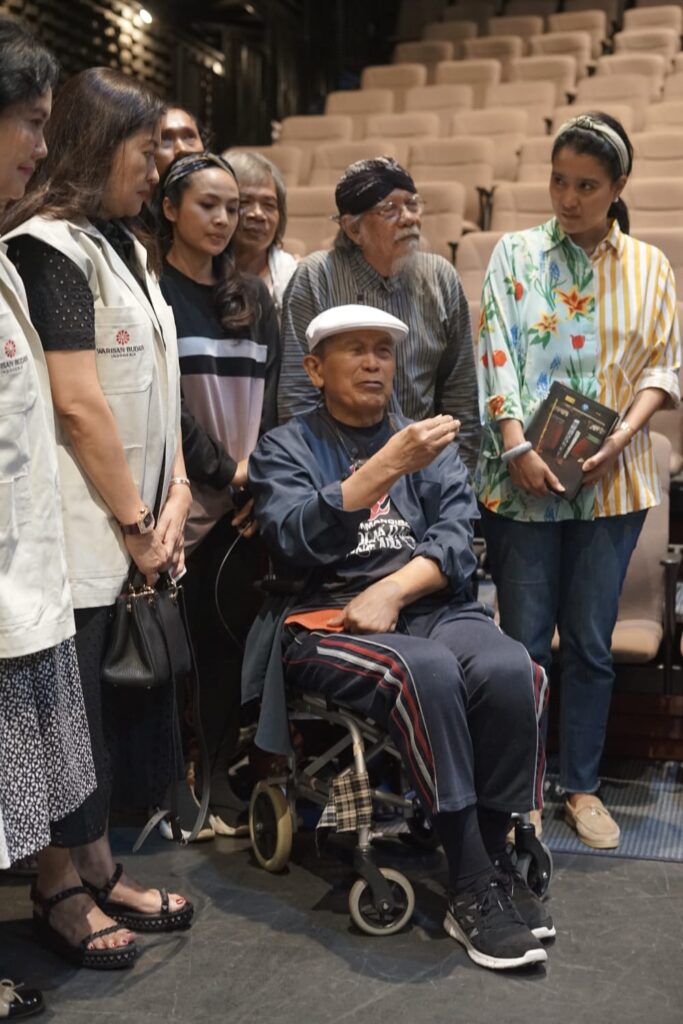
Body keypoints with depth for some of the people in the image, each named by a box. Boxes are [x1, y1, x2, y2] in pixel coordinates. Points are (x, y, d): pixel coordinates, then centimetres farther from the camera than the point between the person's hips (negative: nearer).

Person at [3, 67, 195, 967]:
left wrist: (176, 494, 3)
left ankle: (99, 865, 29)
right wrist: (135, 522, -11)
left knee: (118, 696, 14)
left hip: (134, 530, 8)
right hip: (79, 533, -8)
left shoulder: (125, 248, 15)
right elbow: (79, 403, -18)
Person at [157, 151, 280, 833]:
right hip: (187, 499, -4)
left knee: (234, 640, 5)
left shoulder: (252, 296, 16)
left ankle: (226, 782, 15)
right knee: (190, 641, -2)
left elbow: (272, 397, 12)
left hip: (250, 498, 5)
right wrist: (223, 472, -10)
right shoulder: (151, 292, -1)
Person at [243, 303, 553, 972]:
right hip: (326, 618, -3)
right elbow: (294, 542, -10)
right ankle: (474, 890, -23)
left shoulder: (430, 445, 20)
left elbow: (456, 540, 5)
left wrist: (393, 590, -13)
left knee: (510, 671, -28)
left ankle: (494, 859, -11)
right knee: (428, 672, -34)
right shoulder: (284, 447, 10)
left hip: (429, 606, 4)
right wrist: (384, 468, -19)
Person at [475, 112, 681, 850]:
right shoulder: (517, 253, 4)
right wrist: (517, 449, -16)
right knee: (524, 641, 4)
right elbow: (497, 354, -4)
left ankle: (581, 785, 23)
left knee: (591, 642, 8)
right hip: (524, 477, -1)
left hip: (610, 479, 2)